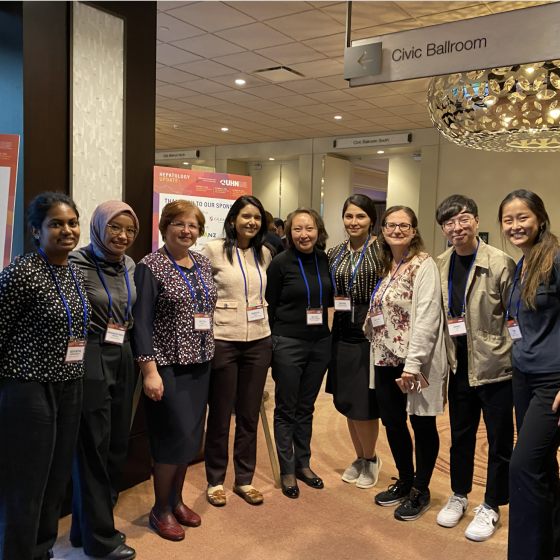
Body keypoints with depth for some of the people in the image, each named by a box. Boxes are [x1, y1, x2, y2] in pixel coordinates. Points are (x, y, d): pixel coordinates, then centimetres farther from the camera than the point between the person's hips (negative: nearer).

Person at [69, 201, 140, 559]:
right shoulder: (79, 263, -12)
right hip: (91, 361, -7)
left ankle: (87, 526, 33)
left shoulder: (130, 266, 9)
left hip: (122, 358, 7)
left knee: (117, 443, 13)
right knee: (93, 447, 3)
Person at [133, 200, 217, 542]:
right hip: (168, 364, -6)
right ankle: (161, 510, 18)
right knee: (176, 435, -2)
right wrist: (149, 371, -17)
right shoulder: (151, 267, -9)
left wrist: (209, 353, 10)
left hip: (200, 363, 6)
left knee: (192, 435, 12)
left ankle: (177, 499, 31)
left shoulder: (204, 264, 9)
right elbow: (142, 321, -13)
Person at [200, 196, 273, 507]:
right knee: (220, 414, 7)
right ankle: (215, 480, 25)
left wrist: (261, 309, 11)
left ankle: (244, 479, 28)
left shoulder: (264, 254, 8)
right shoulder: (213, 250, -6)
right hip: (223, 341, -4)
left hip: (258, 341, 4)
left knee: (250, 414, 13)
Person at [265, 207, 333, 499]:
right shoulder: (280, 263, -9)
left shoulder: (325, 261, 3)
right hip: (288, 344, -4)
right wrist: (275, 341, -4)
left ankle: (303, 464, 31)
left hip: (320, 343, 4)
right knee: (286, 409, 7)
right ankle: (287, 471, 21)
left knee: (306, 408, 16)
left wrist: (327, 334, 6)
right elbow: (270, 306, -5)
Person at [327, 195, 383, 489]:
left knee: (363, 404, -1)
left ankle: (370, 459, 24)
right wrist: (333, 301, -1)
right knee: (346, 401, 12)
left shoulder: (381, 249, -6)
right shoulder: (334, 253, 9)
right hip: (343, 333, 5)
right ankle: (360, 457, 32)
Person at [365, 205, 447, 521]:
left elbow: (426, 317, -19)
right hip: (387, 360, 7)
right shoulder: (386, 267, 13)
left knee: (422, 425, 7)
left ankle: (420, 491, 25)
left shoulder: (424, 265, -11)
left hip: (417, 362, -7)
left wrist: (412, 364, -24)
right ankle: (404, 482, 34)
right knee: (392, 422, 14)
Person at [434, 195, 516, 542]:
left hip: (496, 366, -4)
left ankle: (491, 507, 28)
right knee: (460, 435, 18)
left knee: (499, 441, 10)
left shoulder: (500, 263, -14)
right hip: (460, 366, 5)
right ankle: (459, 495, 38)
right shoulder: (441, 266, 2)